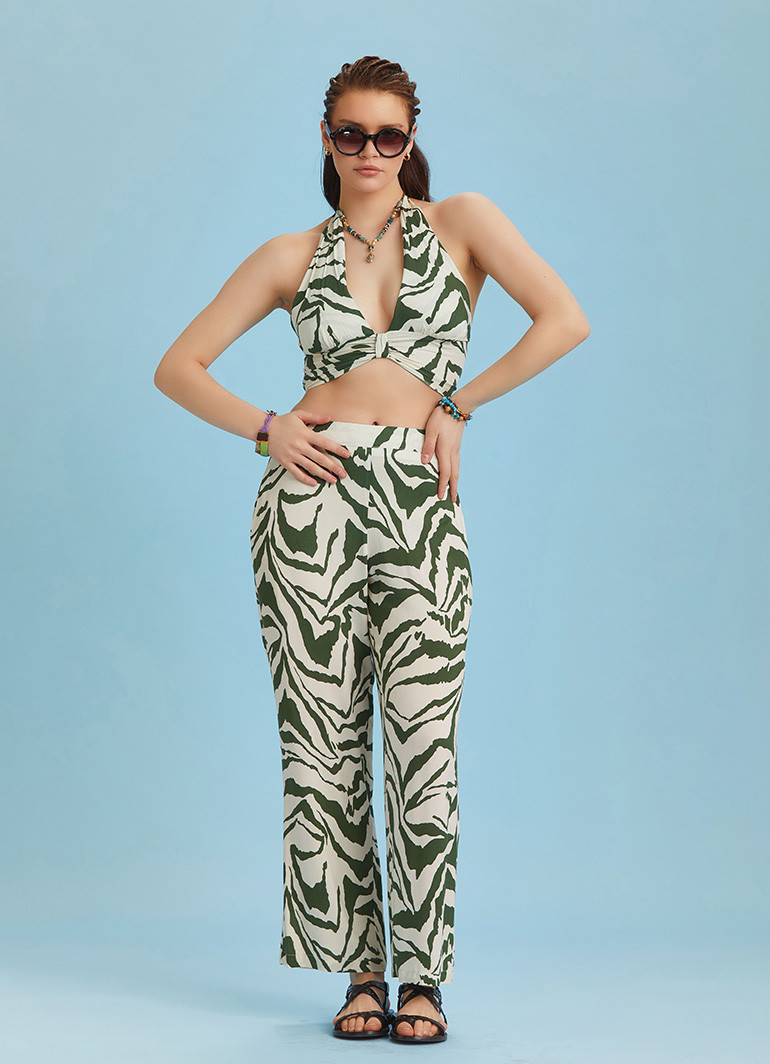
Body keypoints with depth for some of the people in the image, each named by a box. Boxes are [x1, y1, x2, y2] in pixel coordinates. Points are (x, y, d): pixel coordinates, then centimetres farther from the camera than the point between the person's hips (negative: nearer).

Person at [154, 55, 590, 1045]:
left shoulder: (462, 221, 9)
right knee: (324, 743, 2)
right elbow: (178, 367, 12)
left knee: (423, 745, -4)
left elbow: (565, 321, -2)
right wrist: (265, 427, -3)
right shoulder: (293, 255, 11)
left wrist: (457, 403, -2)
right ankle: (359, 971, 12)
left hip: (418, 504, -1)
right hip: (313, 498, 1)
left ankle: (421, 976, 6)